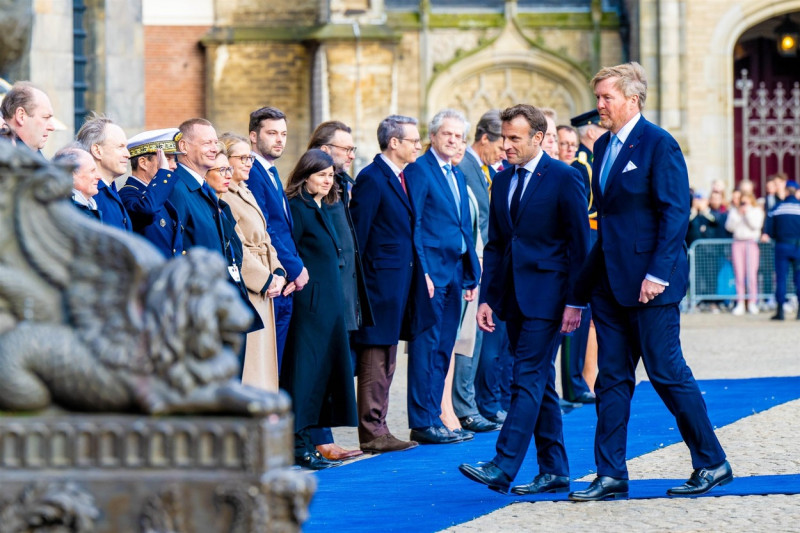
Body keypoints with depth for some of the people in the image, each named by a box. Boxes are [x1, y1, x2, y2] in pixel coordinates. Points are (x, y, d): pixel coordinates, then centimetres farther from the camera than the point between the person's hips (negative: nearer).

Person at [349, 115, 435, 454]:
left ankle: (377, 429, 18)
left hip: (401, 283, 9)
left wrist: (420, 273, 14)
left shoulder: (402, 178, 15)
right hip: (381, 282, -9)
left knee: (385, 362, 13)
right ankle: (372, 434, -2)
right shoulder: (371, 179, -13)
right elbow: (357, 234, -15)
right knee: (375, 360, -5)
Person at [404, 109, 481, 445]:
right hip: (431, 271, -8)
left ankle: (432, 419, 12)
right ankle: (423, 423, -5)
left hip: (453, 273, 8)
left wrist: (472, 275, 16)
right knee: (426, 348, -6)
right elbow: (412, 225, -13)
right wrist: (422, 272, -18)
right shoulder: (419, 170, -7)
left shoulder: (457, 176, 19)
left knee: (443, 350, 9)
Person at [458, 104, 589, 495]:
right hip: (514, 297, 7)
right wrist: (486, 298, 9)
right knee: (539, 382, 9)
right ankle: (554, 472, 14)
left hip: (546, 295, -7)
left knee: (528, 379, -12)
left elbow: (579, 244, -8)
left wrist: (574, 302, -12)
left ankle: (502, 468, -16)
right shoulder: (502, 181, 14)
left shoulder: (564, 178, -6)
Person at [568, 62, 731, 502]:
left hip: (649, 282, -8)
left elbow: (675, 213, -15)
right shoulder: (604, 146, 13)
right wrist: (590, 276, 14)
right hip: (610, 283, 8)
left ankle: (712, 463, 10)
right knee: (611, 379, 6)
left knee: (667, 373, -3)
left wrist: (656, 275, -20)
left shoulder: (659, 145, -11)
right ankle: (610, 476, 9)